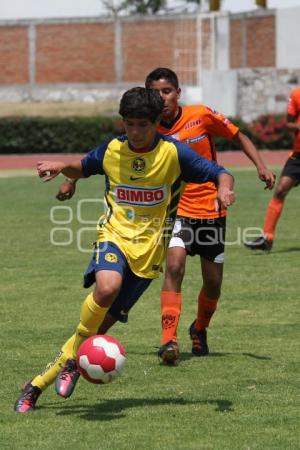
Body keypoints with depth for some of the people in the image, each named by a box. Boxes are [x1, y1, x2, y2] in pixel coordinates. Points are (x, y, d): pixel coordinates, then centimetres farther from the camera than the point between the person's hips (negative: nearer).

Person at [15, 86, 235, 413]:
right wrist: (61, 167, -1)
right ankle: (73, 357, -14)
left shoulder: (173, 153, -6)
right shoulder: (112, 150, 2)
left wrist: (224, 189, -29)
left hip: (149, 246, 0)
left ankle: (38, 384, 8)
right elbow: (83, 168, 21)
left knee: (104, 320, -3)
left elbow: (220, 174, -6)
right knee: (107, 287, -35)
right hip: (115, 234, 0)